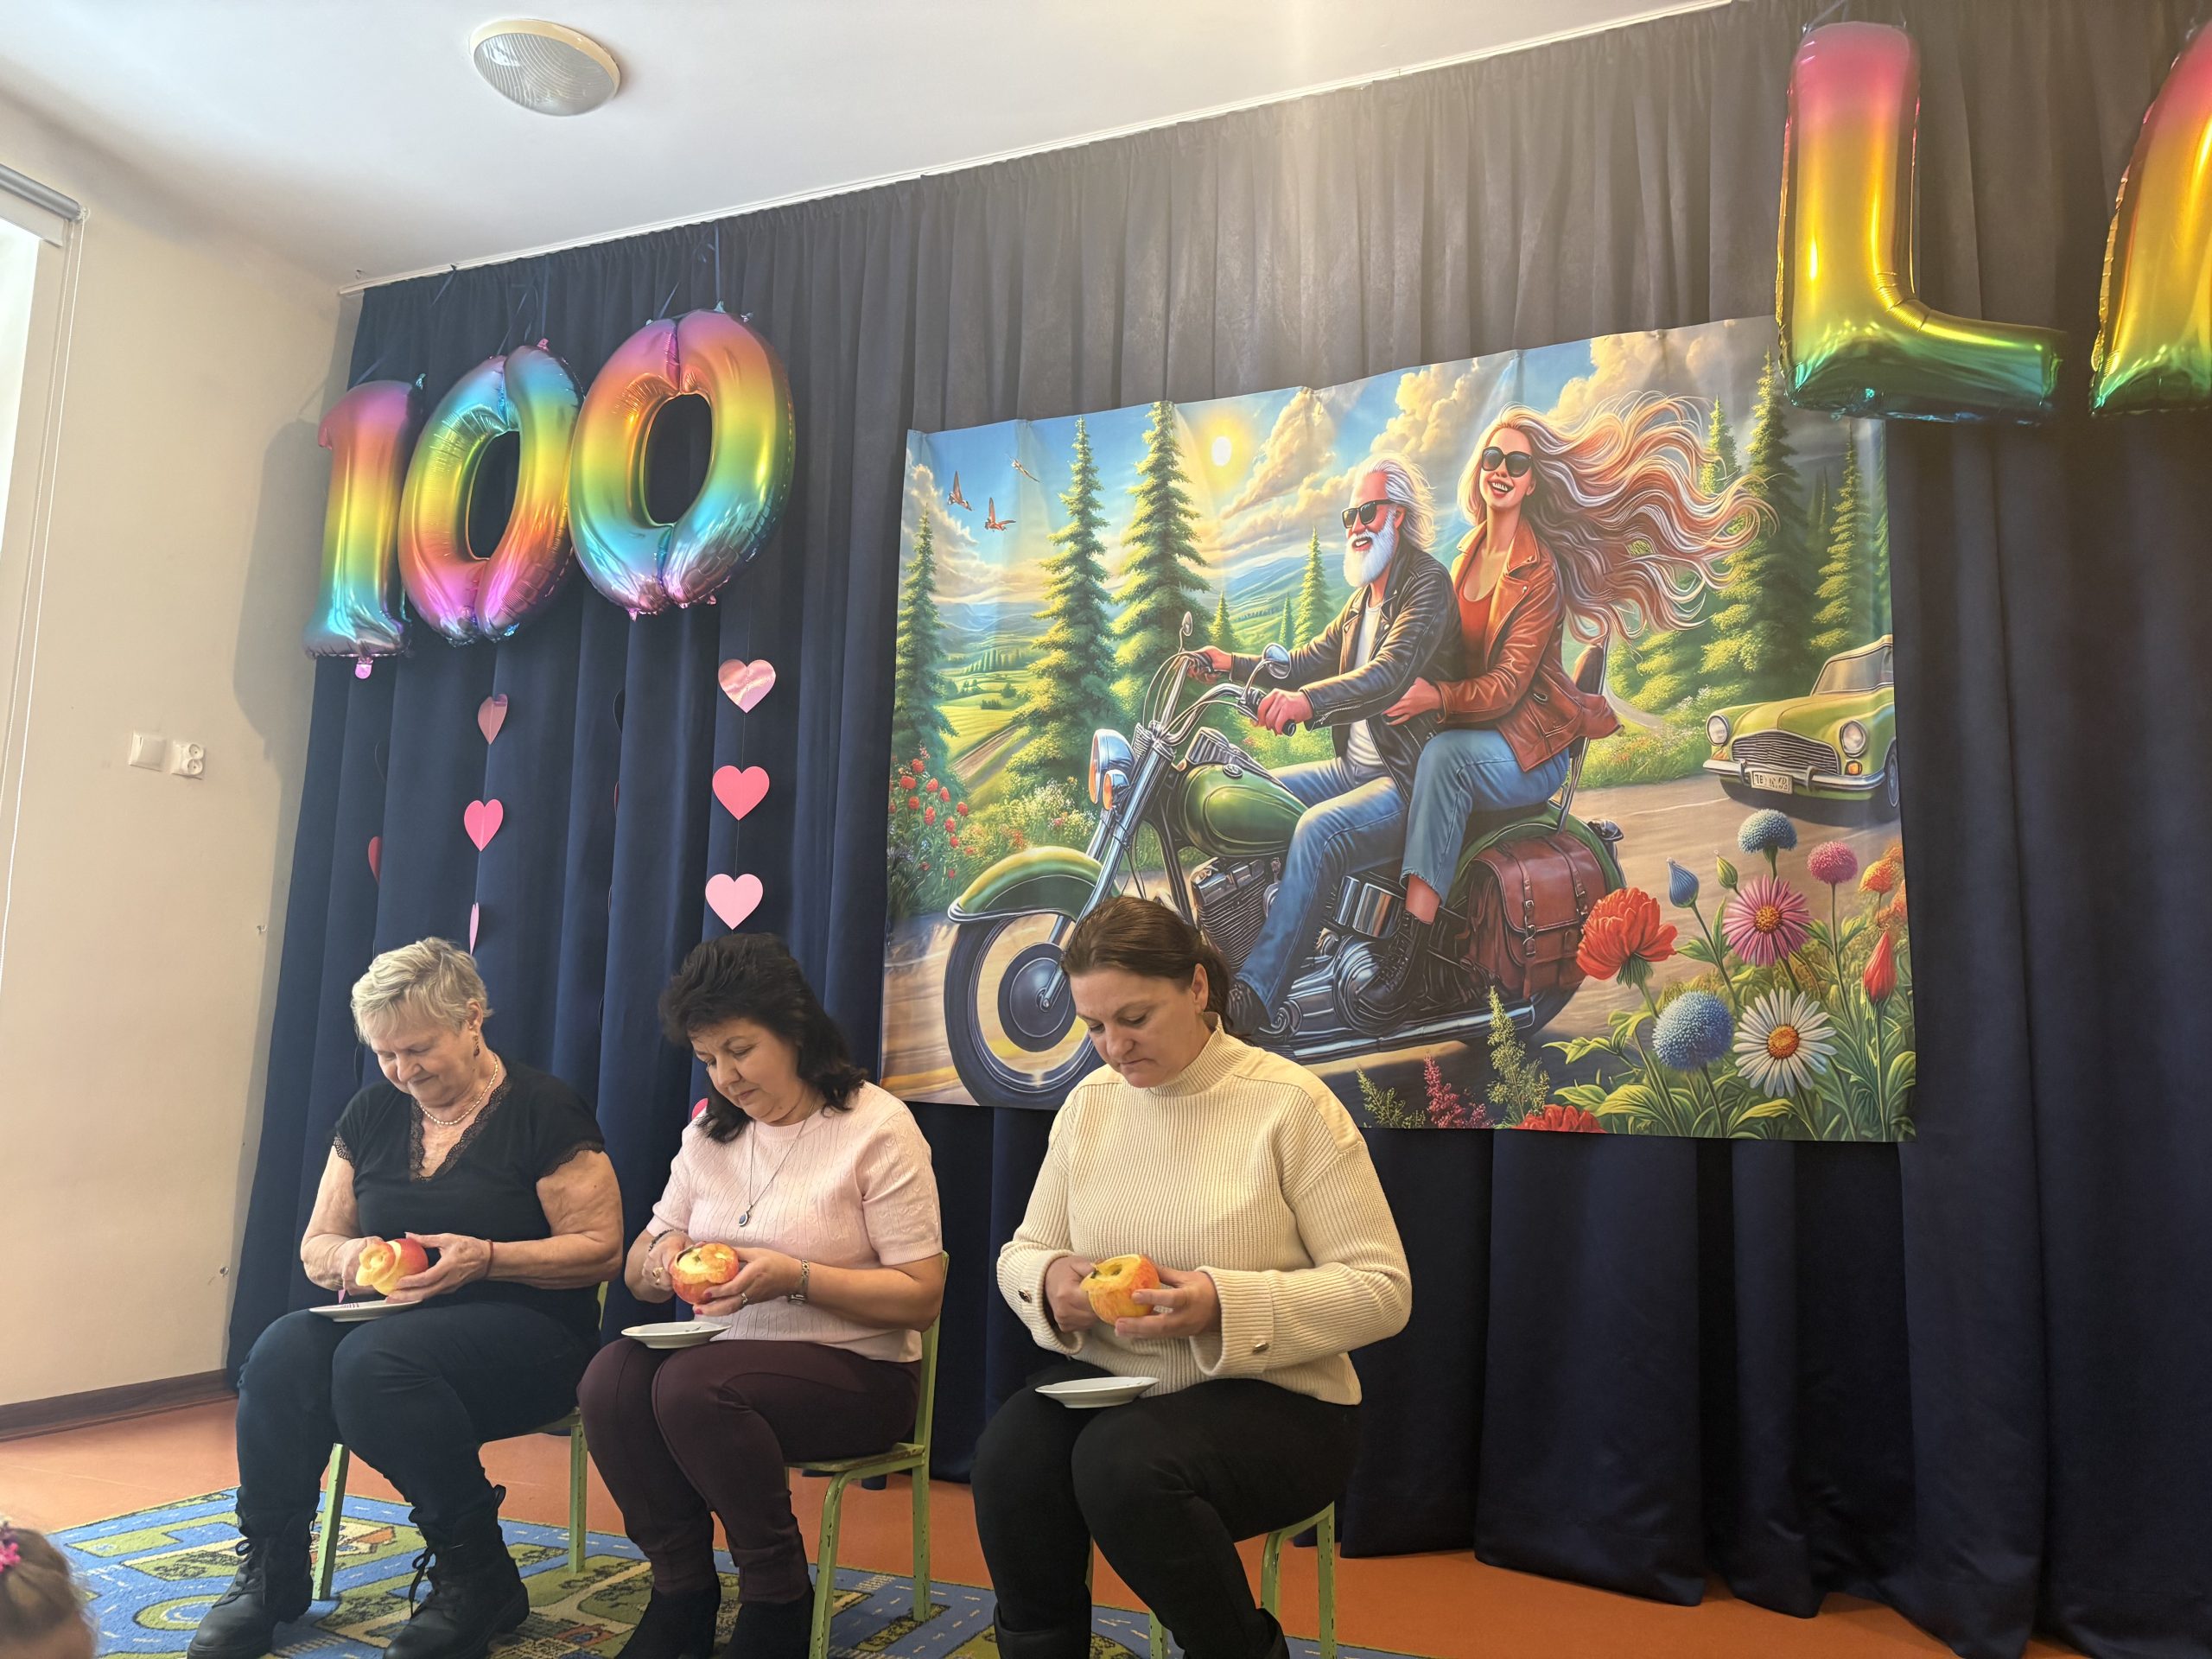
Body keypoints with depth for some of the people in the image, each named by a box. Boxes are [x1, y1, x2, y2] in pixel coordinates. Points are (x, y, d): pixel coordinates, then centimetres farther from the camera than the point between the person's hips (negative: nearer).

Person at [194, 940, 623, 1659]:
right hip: (395, 1317, 5)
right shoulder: (371, 1114, 12)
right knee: (283, 1349, -25)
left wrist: (486, 1257, -21)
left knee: (373, 1359, -33)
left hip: (526, 1329, -5)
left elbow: (601, 1249, -8)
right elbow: (316, 1247, 17)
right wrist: (348, 1257, -8)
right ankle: (270, 1572, -9)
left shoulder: (545, 1110, -6)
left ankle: (478, 1579, -18)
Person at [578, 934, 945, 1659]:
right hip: (726, 1352, 6)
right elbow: (635, 1271, 12)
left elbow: (921, 1297, -12)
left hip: (858, 1369, -5)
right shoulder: (709, 1132, 9)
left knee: (691, 1387, -30)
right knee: (610, 1381, -23)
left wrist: (795, 1278, -23)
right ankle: (681, 1592, -4)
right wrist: (662, 1259, -13)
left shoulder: (877, 1128, -9)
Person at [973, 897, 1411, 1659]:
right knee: (1009, 1456, -27)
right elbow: (1020, 1254, 12)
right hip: (1107, 1382, 4)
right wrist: (1050, 1279, -13)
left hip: (1271, 1397, -3)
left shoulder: (1290, 1103, -12)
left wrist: (1227, 1304, -26)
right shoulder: (1088, 1102, 4)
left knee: (1123, 1461, -32)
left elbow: (1382, 1290, -12)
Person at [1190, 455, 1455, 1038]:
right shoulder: (1364, 597, 21)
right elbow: (1310, 661, 19)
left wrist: (1309, 701, -44)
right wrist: (1235, 664, 5)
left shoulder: (1428, 582, -11)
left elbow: (1393, 671, -28)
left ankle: (1254, 997, -38)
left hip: (1405, 781, -10)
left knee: (1318, 829, -34)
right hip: (1353, 769, 10)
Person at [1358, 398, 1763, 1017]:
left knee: (1443, 754, -34)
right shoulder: (1470, 551, 12)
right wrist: (1407, 682, 1)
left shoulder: (1539, 570, -11)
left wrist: (1438, 697, -32)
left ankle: (1412, 939, -41)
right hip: (1472, 732, 8)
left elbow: (1508, 684, -18)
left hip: (1532, 749, -8)